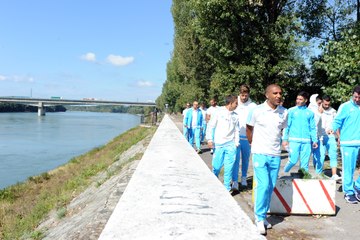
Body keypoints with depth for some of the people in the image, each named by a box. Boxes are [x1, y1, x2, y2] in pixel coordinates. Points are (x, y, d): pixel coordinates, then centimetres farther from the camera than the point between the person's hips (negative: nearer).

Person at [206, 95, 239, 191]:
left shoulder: (235, 116, 9)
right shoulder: (219, 112, -2)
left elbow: (236, 131, 12)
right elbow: (210, 125, -1)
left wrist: (236, 144, 6)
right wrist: (209, 139, -7)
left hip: (230, 145, 3)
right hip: (218, 144, -2)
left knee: (229, 167, 2)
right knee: (217, 166, 3)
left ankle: (227, 187, 15)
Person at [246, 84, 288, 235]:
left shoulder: (284, 112, 1)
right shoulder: (257, 111, -8)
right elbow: (249, 128, 6)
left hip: (276, 155, 4)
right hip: (260, 154, -4)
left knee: (271, 187, 9)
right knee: (263, 186, -10)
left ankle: (263, 215, 24)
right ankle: (259, 218, 4)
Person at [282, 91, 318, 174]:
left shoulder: (310, 113, 11)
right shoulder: (291, 111, 4)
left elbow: (313, 128, 13)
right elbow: (287, 126, 2)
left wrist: (315, 140, 6)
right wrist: (285, 139, -5)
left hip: (306, 141, 3)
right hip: (294, 140, -2)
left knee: (305, 161, 4)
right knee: (293, 160, -7)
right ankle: (284, 173, 17)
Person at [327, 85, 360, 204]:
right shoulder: (345, 107, 1)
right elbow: (337, 121, -2)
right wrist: (333, 128, -21)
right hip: (348, 143, -4)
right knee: (348, 168, 2)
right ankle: (348, 192, 15)